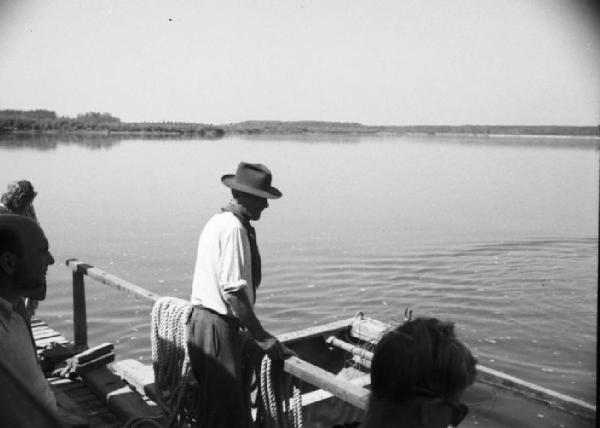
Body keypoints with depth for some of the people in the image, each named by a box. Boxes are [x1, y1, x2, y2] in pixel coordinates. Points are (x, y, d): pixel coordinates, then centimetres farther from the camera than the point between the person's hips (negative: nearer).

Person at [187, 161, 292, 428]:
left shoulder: (218, 221, 12)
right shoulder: (234, 228, -18)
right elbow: (233, 291, -22)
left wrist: (246, 324, 20)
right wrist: (262, 337, -15)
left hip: (201, 319, 10)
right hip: (218, 326, -10)